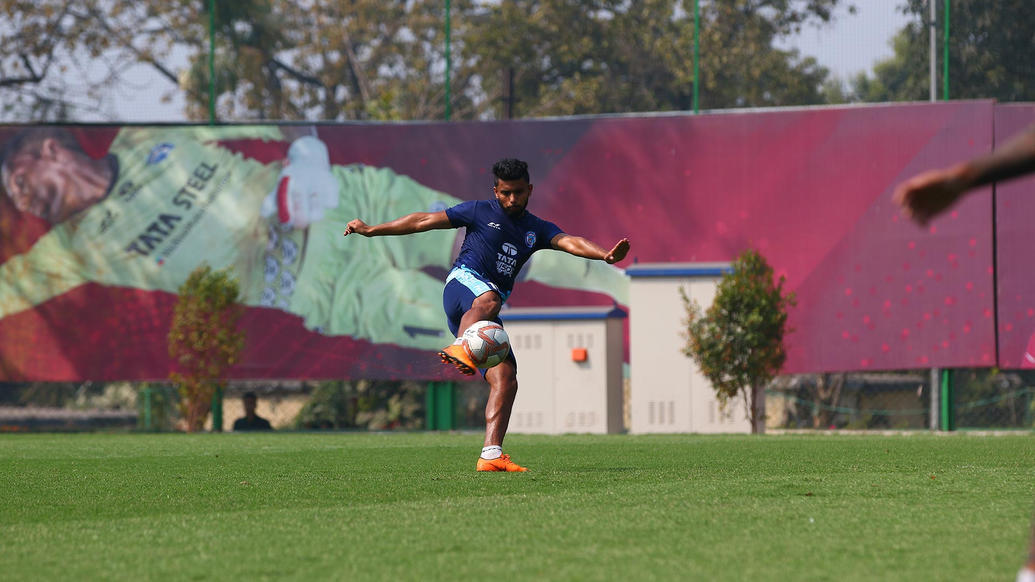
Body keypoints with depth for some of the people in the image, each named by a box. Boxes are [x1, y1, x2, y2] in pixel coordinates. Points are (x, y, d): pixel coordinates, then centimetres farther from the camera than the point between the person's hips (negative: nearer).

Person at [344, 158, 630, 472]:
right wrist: (371, 230, 11)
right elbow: (425, 221, 11)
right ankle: (460, 349, -69)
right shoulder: (480, 212, 8)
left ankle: (490, 455, -17)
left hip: (485, 318, 5)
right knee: (488, 299, -41)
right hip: (463, 283, -5)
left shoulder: (537, 230, 18)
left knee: (506, 378, -12)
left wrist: (605, 255, -23)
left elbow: (569, 242, -2)